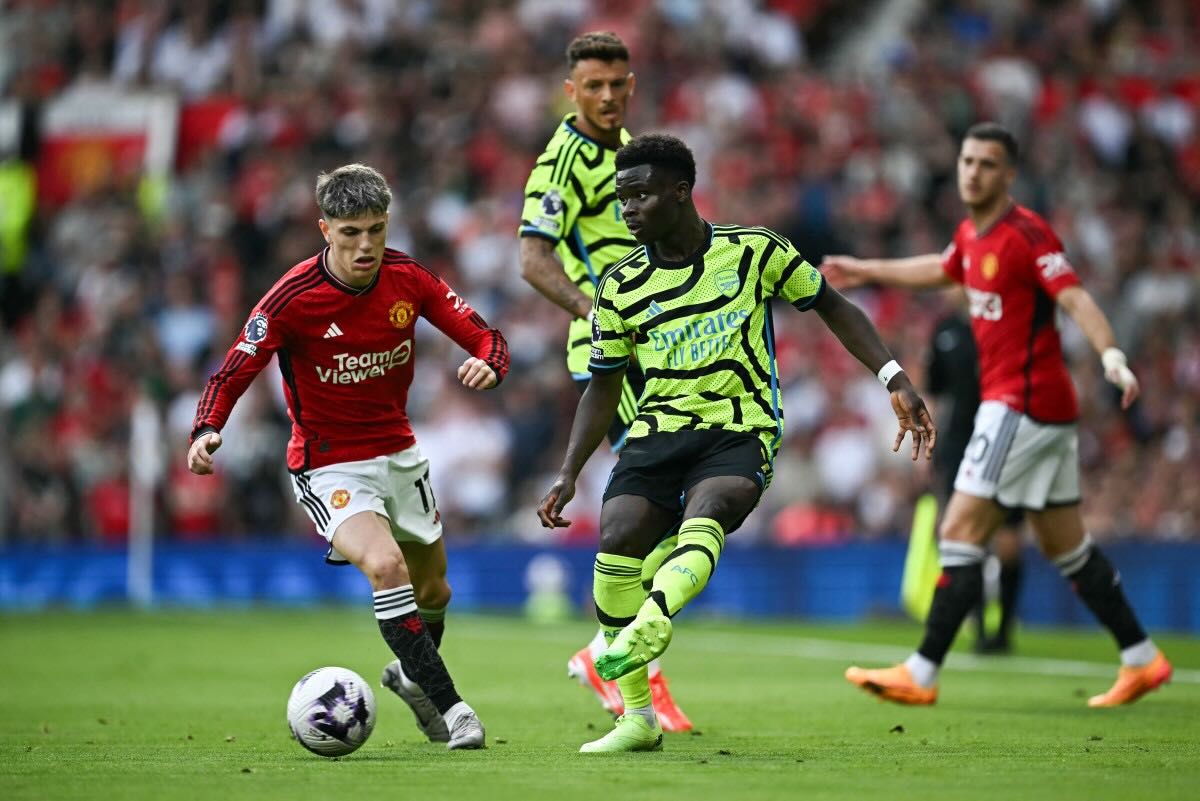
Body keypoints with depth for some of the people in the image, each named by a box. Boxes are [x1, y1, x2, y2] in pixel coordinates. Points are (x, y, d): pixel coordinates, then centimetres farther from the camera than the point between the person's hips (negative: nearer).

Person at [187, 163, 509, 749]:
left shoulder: (407, 278, -9)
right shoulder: (294, 297, -22)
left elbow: (486, 338, -4)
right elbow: (233, 374, -17)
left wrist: (488, 364, -28)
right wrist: (206, 431, -36)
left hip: (399, 454, 5)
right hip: (329, 466, -5)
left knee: (433, 593, 18)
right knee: (386, 567, -30)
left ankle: (412, 677, 50)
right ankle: (449, 707, -23)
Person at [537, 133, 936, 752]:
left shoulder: (754, 252, -1)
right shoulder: (620, 287, 5)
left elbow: (832, 307, 9)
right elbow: (604, 386, 14)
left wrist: (894, 380, 1)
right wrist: (568, 474, 8)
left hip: (740, 429, -2)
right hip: (658, 429, 2)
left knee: (705, 511, -34)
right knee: (615, 542, -20)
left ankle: (648, 625, -59)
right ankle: (637, 719, -11)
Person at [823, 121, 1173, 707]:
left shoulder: (1026, 234, -15)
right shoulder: (971, 235, 12)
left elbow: (1076, 299, -26)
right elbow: (943, 270, 35)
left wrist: (1111, 354, -43)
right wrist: (868, 271, 46)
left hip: (1023, 403, -9)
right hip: (1027, 405, 9)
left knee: (961, 531, -10)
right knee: (1065, 544, 13)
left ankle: (921, 674, -8)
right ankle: (1141, 659, 19)